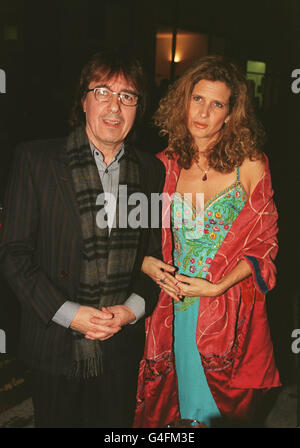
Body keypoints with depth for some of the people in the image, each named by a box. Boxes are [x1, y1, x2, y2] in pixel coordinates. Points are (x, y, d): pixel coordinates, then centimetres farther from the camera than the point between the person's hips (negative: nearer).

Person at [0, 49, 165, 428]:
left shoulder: (152, 171, 3)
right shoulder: (36, 159, -6)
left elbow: (156, 254, 7)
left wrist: (133, 308, -8)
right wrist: (69, 314, -15)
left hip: (123, 349, 3)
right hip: (55, 348, -2)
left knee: (117, 424, 17)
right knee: (56, 421, 15)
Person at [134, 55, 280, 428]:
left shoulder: (250, 165, -7)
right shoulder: (167, 164, 1)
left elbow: (265, 244, -6)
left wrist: (217, 286, -16)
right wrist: (145, 262, -6)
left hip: (229, 309, -2)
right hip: (175, 306, 3)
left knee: (218, 406, 13)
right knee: (174, 401, 17)